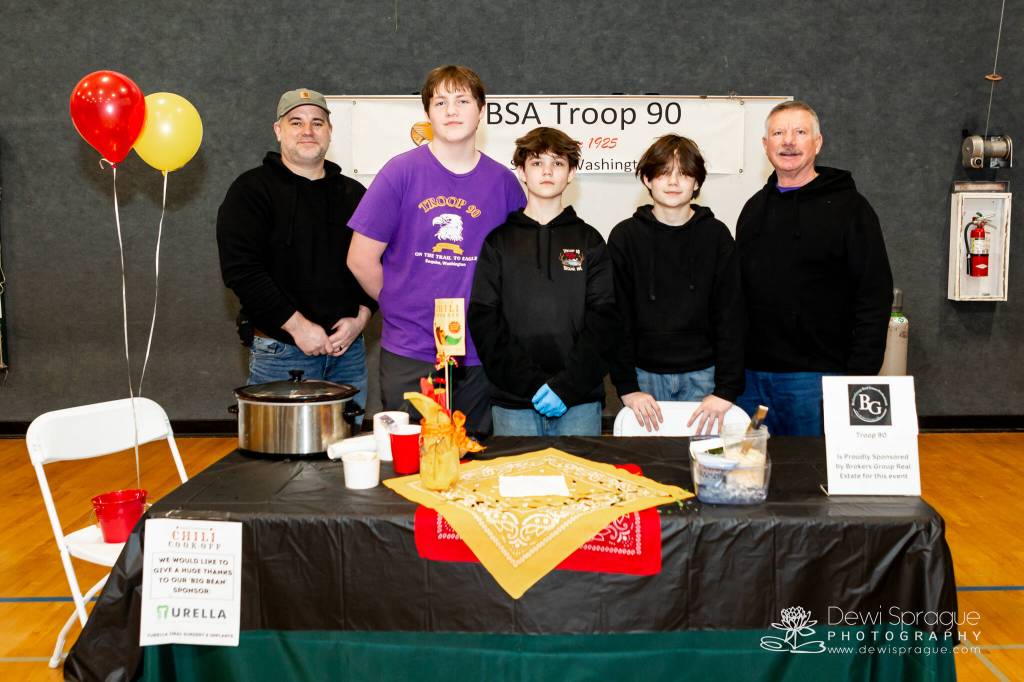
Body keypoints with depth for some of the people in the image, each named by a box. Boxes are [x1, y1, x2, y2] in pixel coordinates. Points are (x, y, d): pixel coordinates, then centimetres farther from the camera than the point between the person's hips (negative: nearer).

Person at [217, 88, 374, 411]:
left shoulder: (353, 194, 14)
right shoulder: (252, 190, -1)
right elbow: (241, 269, -12)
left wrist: (360, 318, -5)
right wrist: (297, 325, -16)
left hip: (348, 348, 4)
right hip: (280, 350, -4)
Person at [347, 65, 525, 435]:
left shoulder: (503, 181, 3)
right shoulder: (401, 172, -4)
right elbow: (361, 259, -2)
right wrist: (402, 309, 5)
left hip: (480, 355, 3)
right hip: (409, 353, -2)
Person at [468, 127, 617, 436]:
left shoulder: (589, 241, 10)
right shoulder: (498, 242, 9)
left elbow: (602, 319, 1)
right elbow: (484, 321, 0)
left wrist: (567, 386, -12)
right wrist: (531, 384, -11)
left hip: (580, 400, 0)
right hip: (512, 402, 0)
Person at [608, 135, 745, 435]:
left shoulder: (716, 235, 0)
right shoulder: (625, 236, -1)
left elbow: (731, 317, -2)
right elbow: (616, 317, -3)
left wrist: (726, 389, -10)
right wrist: (626, 386, -10)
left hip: (702, 375, 1)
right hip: (644, 374, 0)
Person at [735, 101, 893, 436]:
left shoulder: (848, 207, -4)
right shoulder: (755, 208, 13)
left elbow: (874, 298, -8)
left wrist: (860, 377, -14)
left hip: (813, 379, -5)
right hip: (750, 376, 5)